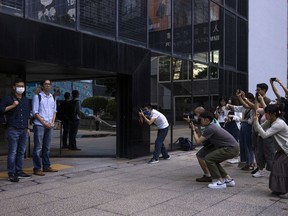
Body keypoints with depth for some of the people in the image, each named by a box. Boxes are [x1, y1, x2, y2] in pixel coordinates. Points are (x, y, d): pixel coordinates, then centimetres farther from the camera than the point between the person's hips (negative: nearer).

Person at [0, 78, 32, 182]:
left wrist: (28, 128, 19)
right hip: (13, 130, -6)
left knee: (21, 152, 10)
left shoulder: (26, 100, 16)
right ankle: (11, 174, 3)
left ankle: (19, 171, 20)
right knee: (12, 153, -4)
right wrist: (12, 106, -17)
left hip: (23, 130, 6)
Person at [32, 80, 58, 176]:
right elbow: (35, 112, -7)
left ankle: (46, 166, 20)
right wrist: (44, 123, -12)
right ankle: (37, 168, 2)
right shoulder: (37, 97, -4)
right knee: (38, 147, -3)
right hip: (39, 125, -6)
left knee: (47, 147, 12)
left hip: (50, 125, 6)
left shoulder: (52, 97, 13)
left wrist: (52, 122, 1)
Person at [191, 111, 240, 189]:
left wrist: (194, 130, -2)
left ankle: (220, 182, -4)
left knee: (208, 158, -11)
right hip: (232, 148, 10)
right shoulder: (211, 126, 14)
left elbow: (198, 141, -15)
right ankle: (228, 179, 22)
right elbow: (201, 139, 18)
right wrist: (196, 129, 15)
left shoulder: (210, 128, -17)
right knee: (213, 160, 19)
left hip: (231, 149, -10)